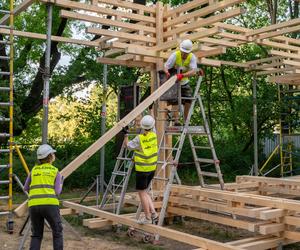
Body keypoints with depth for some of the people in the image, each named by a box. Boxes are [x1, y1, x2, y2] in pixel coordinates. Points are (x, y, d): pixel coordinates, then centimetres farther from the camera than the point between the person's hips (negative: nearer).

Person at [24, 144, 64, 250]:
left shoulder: (34, 170, 18)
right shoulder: (56, 171, 10)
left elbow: (26, 188, 26)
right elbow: (57, 192, 4)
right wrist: (60, 183, 24)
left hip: (34, 205, 3)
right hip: (50, 204, -3)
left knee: (36, 235, 17)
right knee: (57, 233, 15)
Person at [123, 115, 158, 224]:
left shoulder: (139, 139, -16)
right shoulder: (154, 135, -1)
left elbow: (127, 145, -1)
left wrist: (126, 135, 9)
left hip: (142, 169, -6)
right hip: (152, 168, 6)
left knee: (142, 193, 4)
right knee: (144, 191, 18)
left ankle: (148, 217, 9)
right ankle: (153, 213, 11)